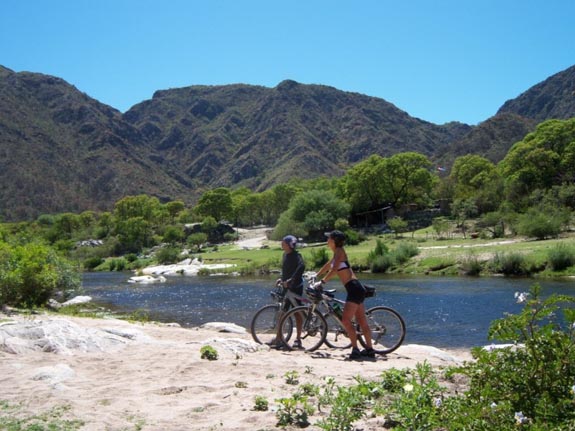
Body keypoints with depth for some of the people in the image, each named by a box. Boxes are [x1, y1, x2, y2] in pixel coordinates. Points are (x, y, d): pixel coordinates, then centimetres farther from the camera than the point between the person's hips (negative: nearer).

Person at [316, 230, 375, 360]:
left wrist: (322, 282, -21)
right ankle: (369, 349, 17)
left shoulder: (339, 251, -10)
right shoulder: (337, 253, 19)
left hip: (354, 288, -10)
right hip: (356, 289, 10)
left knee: (346, 320, -13)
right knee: (362, 321, 12)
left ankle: (355, 349, -12)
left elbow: (334, 270, -21)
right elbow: (327, 266, 32)